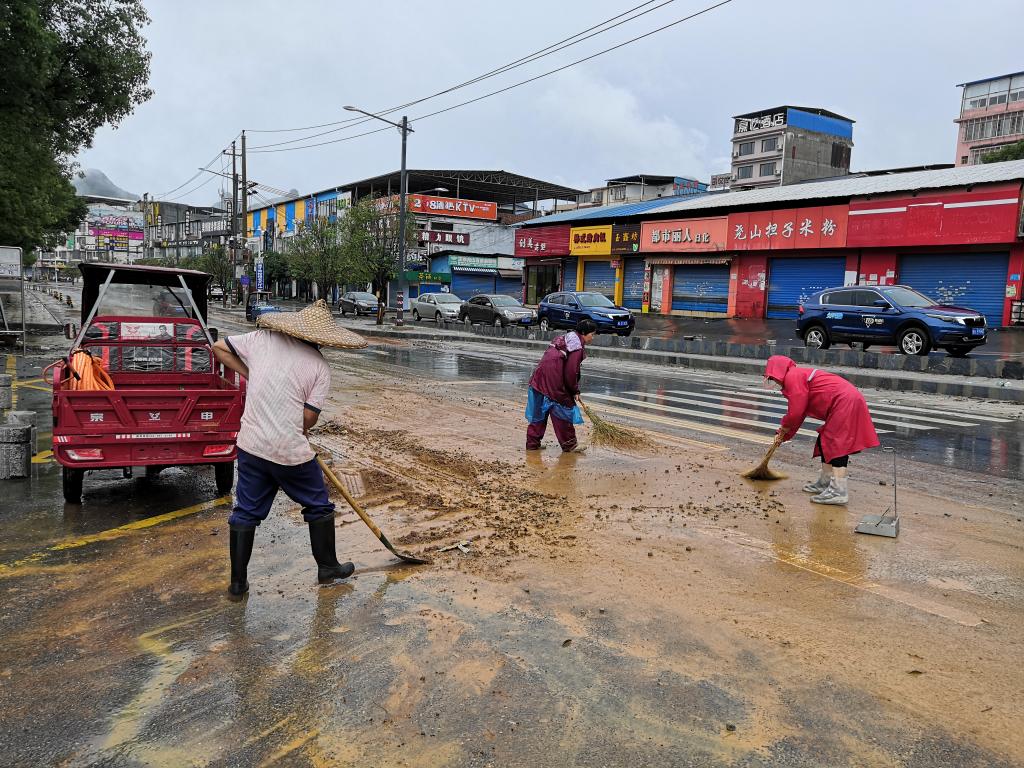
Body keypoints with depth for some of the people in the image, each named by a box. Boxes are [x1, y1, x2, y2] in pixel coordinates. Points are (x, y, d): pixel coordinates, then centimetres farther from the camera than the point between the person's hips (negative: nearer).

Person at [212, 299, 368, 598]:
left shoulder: (263, 338, 1)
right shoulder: (320, 366, -6)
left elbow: (218, 347, 10)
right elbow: (308, 419, -8)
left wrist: (249, 374, 15)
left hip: (251, 445, 3)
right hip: (292, 451, -3)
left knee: (246, 512, 16)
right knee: (319, 506, 18)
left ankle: (238, 581, 22)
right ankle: (327, 567, 30)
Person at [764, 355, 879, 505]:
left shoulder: (792, 377, -10)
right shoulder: (800, 374, 23)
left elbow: (796, 412, -13)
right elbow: (799, 413, 28)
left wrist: (784, 427, 6)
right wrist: (785, 435, 31)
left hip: (844, 402, -11)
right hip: (848, 400, 11)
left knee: (836, 444, -12)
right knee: (824, 442, 17)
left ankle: (839, 492, -14)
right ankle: (824, 483, 25)